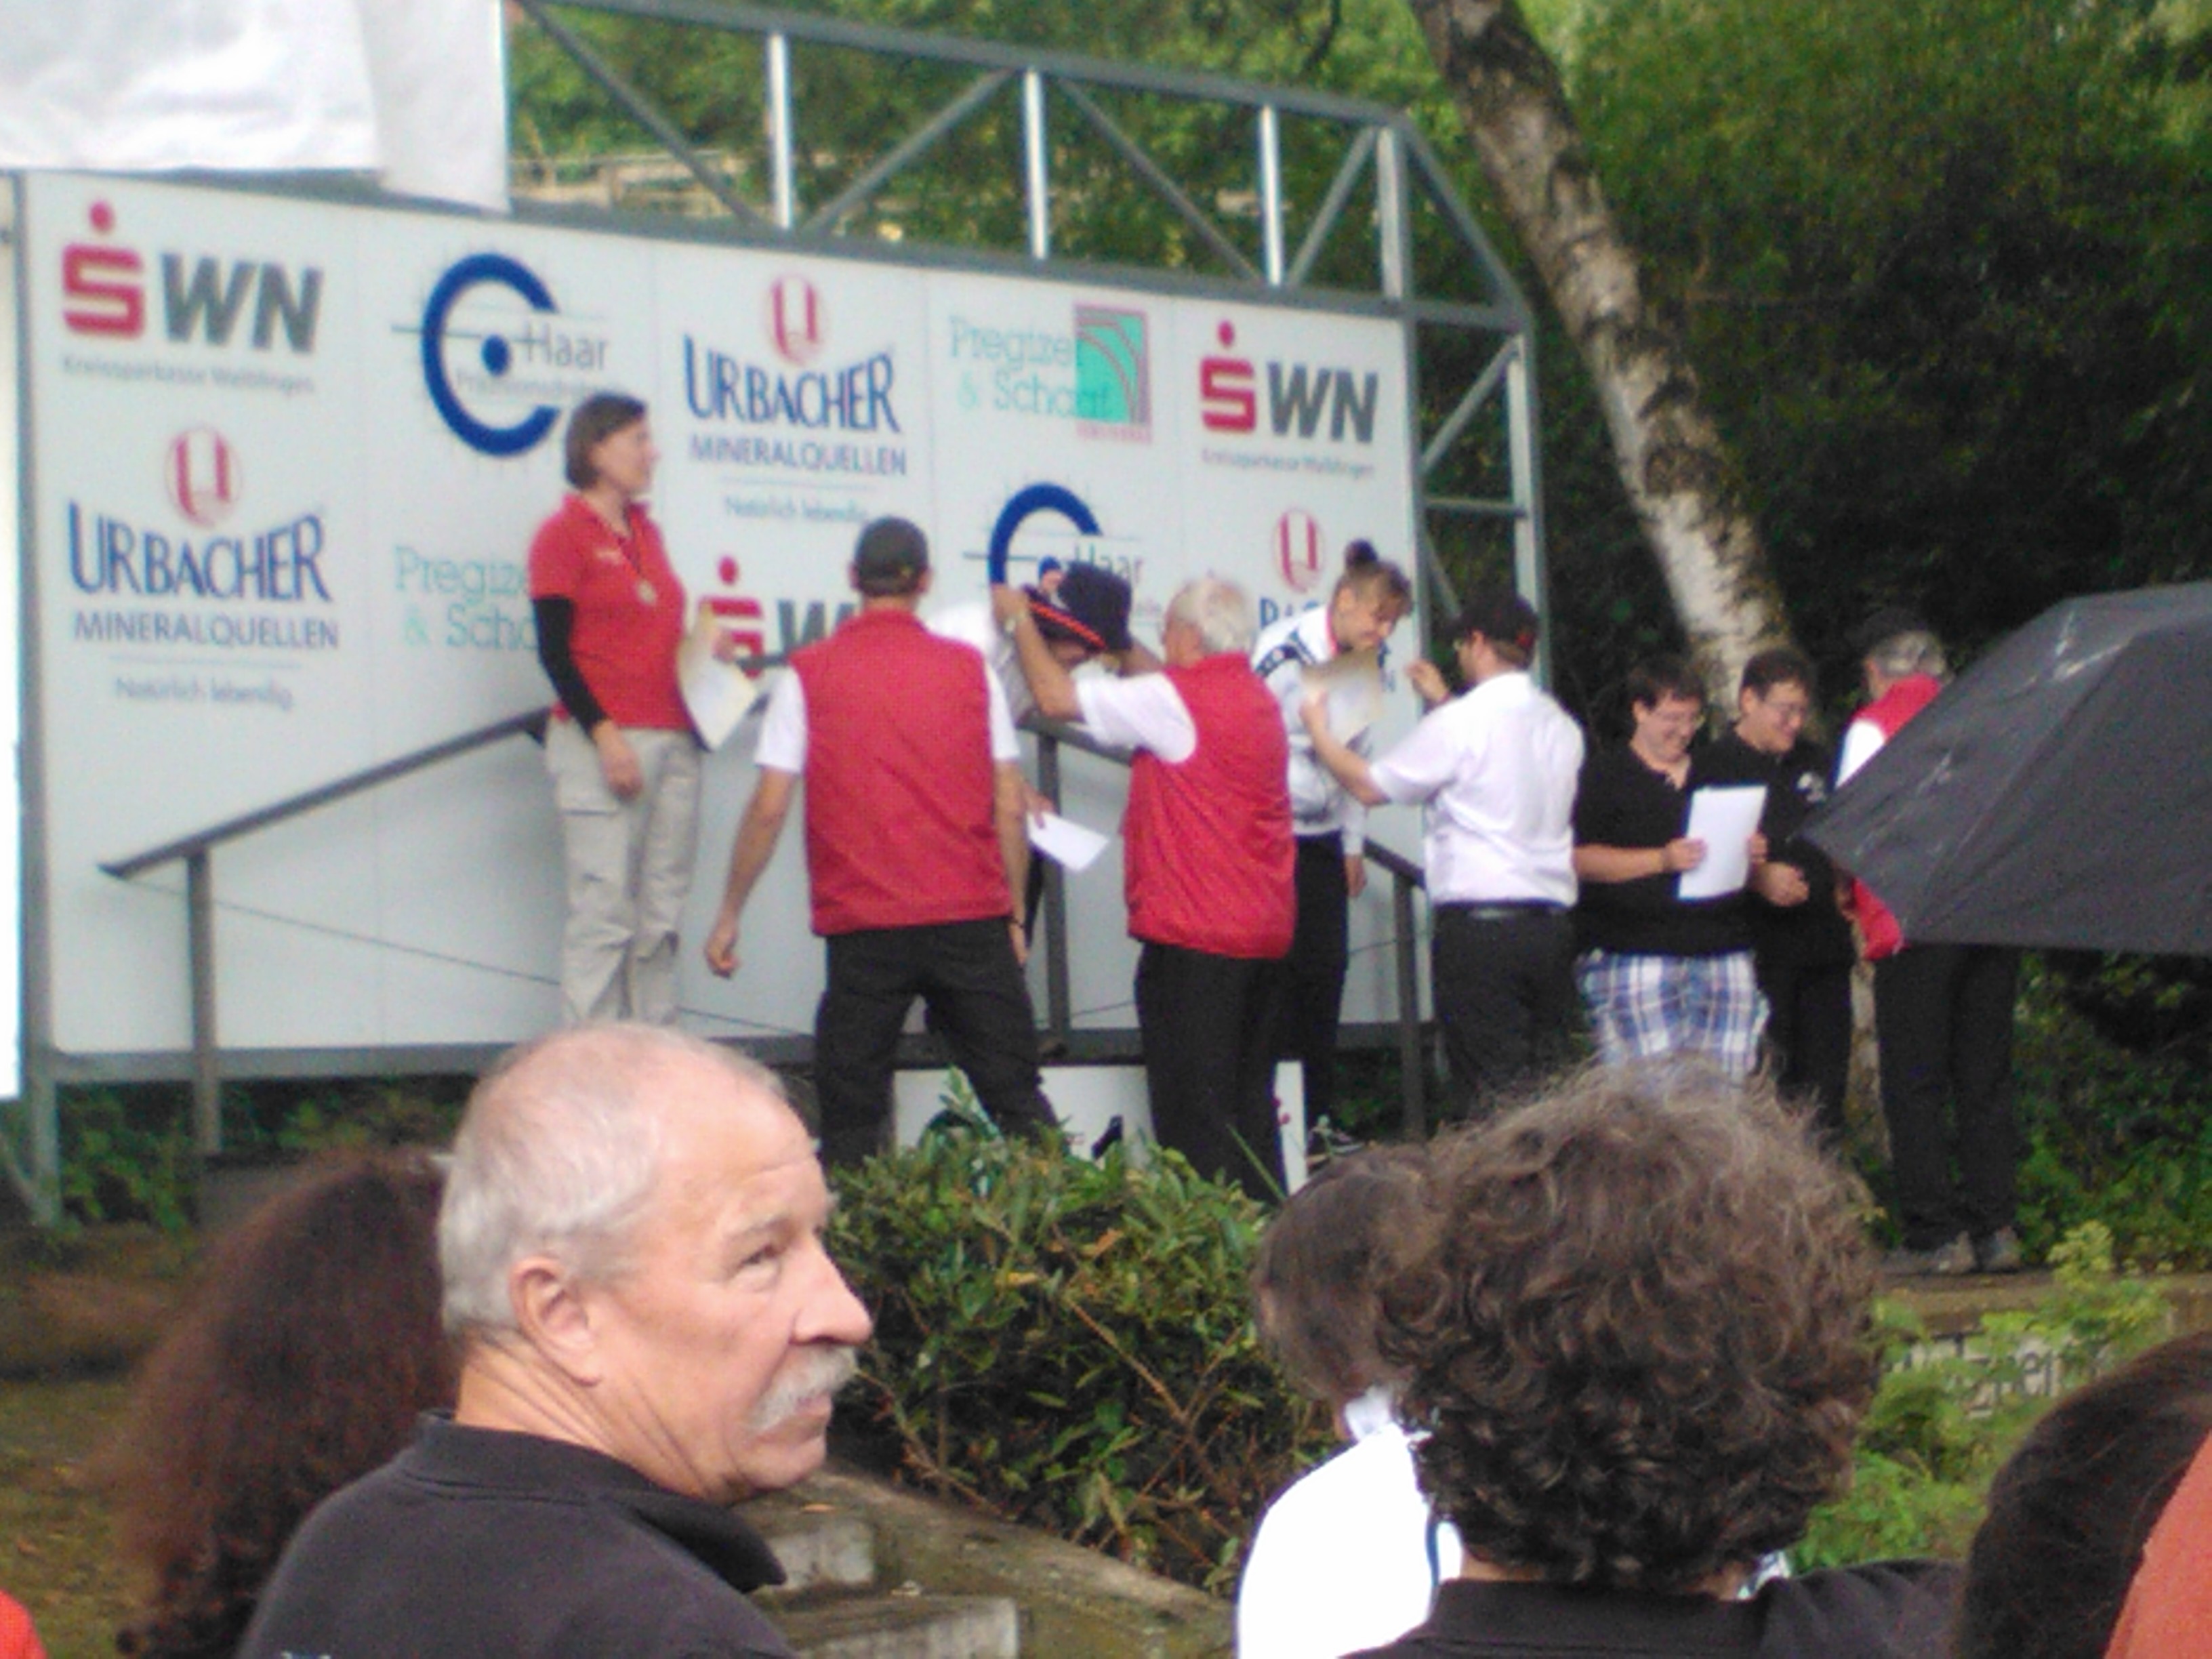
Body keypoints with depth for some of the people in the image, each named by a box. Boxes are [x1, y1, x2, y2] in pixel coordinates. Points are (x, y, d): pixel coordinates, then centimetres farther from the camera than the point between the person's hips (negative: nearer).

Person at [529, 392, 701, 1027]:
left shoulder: (644, 529, 18)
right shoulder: (564, 533, -3)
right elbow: (554, 651, -9)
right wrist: (605, 735, -17)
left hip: (671, 739, 7)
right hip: (601, 742, -7)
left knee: (660, 917, 6)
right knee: (605, 913, -9)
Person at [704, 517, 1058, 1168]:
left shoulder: (809, 674, 2)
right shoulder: (971, 668, 6)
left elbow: (769, 809, -2)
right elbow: (1010, 808, 5)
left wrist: (729, 914, 7)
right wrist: (1014, 916, 13)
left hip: (865, 928, -1)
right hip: (972, 919, 2)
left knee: (852, 1117, 4)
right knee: (1016, 1097, 8)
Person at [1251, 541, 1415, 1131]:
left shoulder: (1367, 663, 6)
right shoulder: (1283, 652, -18)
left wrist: (1354, 844, 16)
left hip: (1322, 839, 7)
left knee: (1325, 972, 4)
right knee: (1280, 974, -8)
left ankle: (1318, 1119, 11)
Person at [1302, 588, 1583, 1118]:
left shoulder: (1460, 723, -9)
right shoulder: (1562, 727, 12)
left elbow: (1370, 786, 0)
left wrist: (1320, 733, 16)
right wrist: (1444, 703, 35)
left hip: (1478, 925, -6)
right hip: (1552, 923, 6)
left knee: (1490, 1093, -6)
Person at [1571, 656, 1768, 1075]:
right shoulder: (1605, 774, 4)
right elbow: (1581, 860, -6)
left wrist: (1752, 857, 4)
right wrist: (1662, 860, -17)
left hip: (1723, 950, 5)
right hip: (1634, 957, -5)